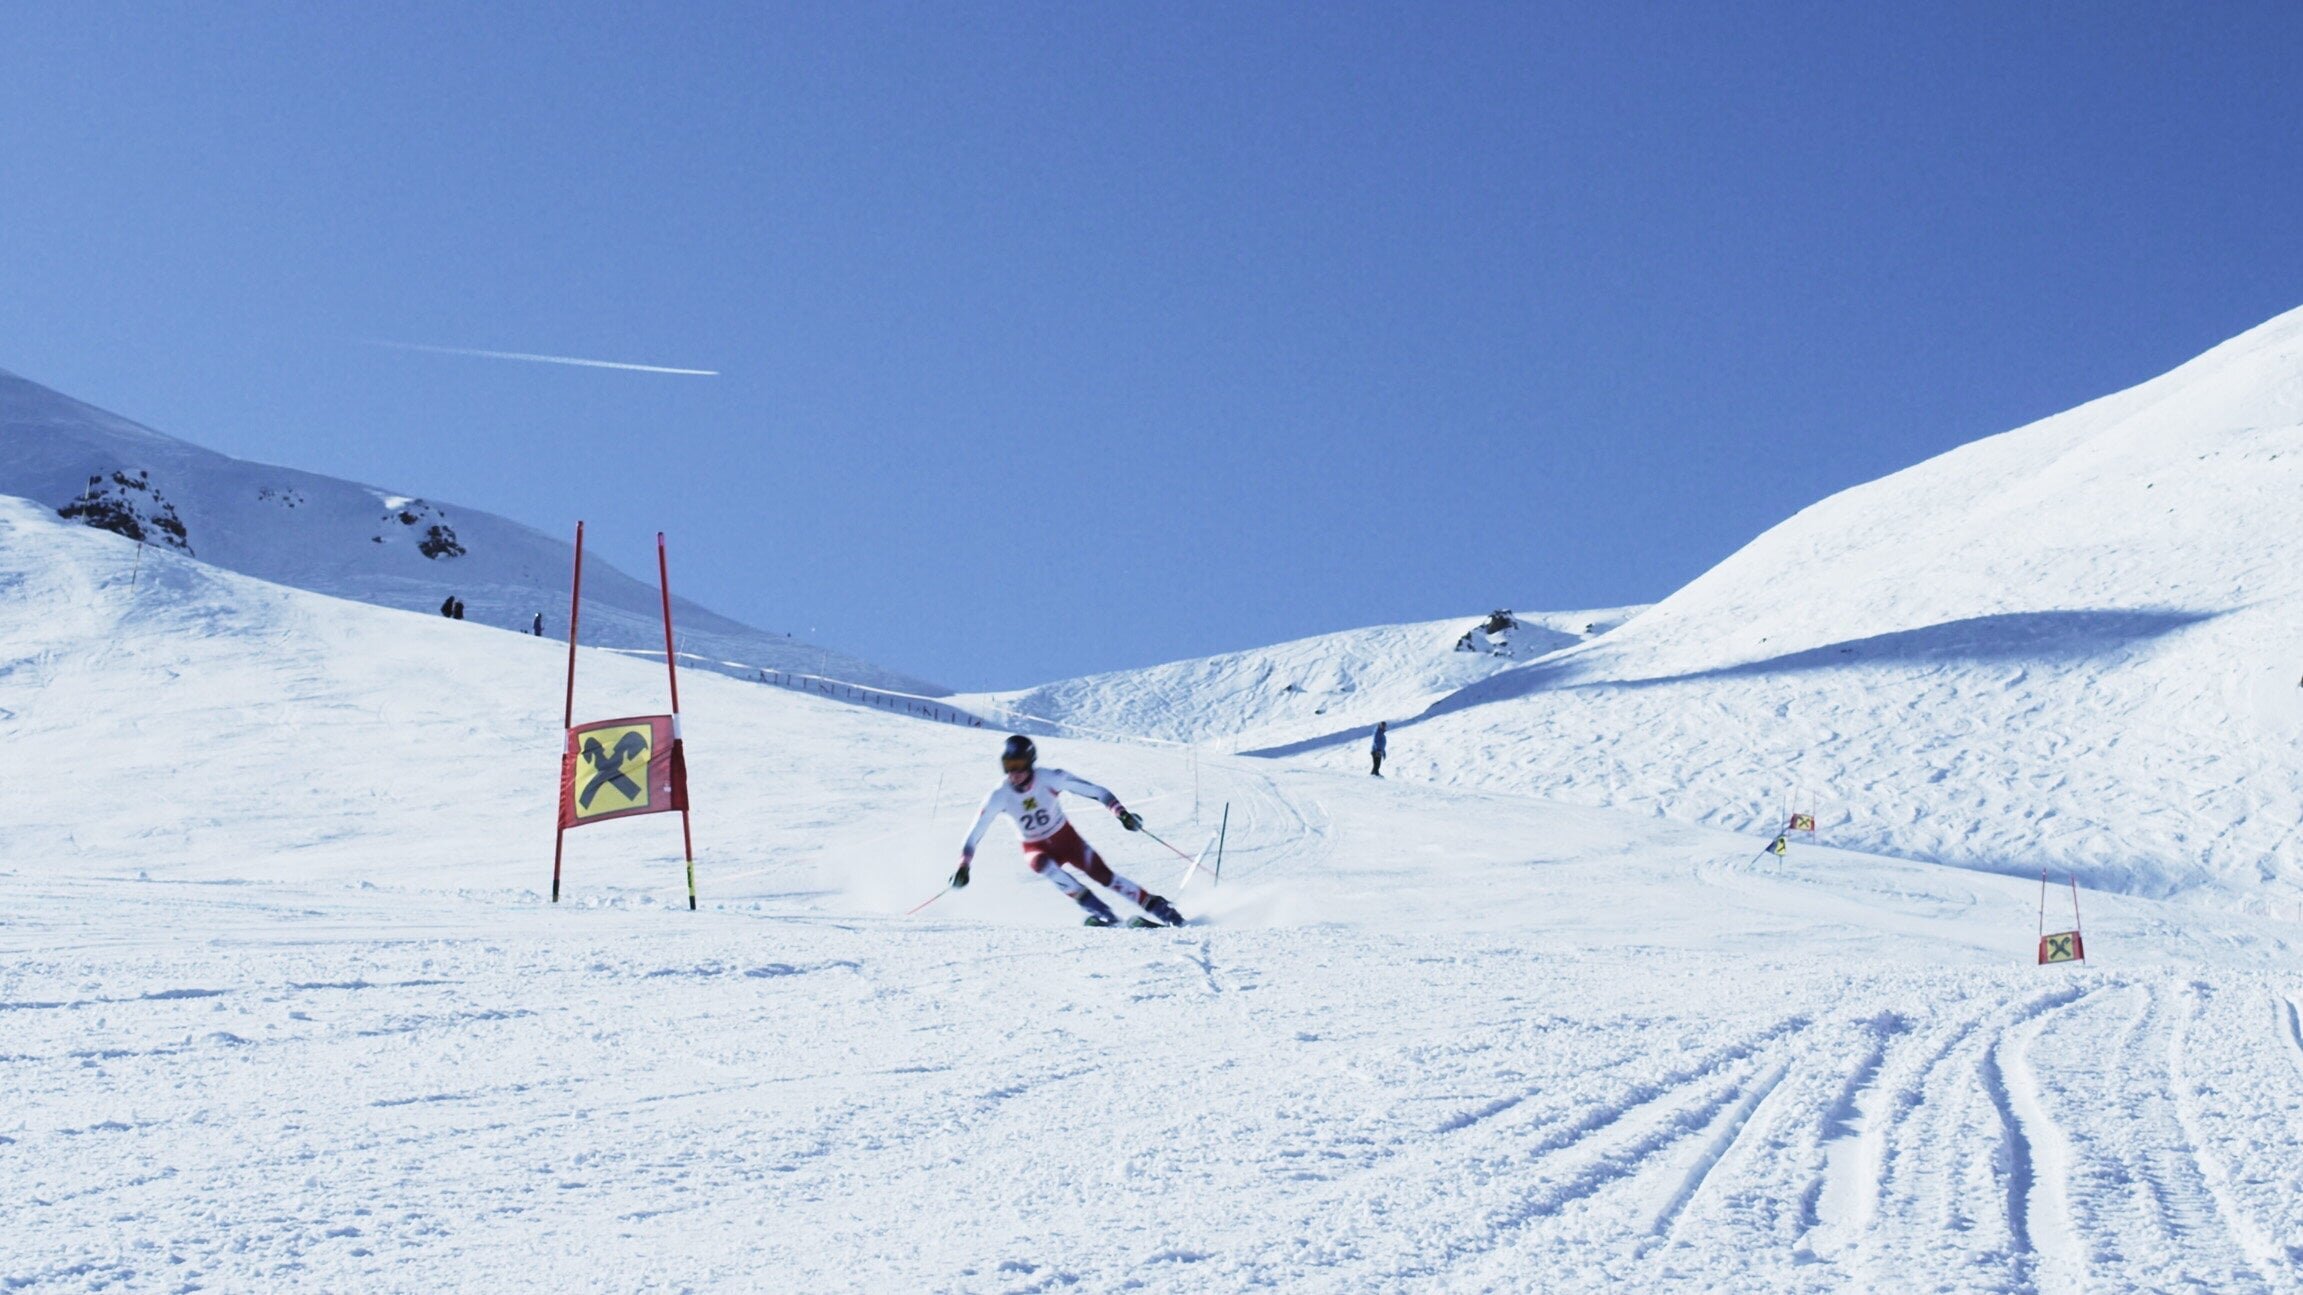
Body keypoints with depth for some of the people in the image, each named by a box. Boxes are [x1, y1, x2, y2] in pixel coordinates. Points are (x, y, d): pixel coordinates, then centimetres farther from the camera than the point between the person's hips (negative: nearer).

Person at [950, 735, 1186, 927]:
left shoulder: (1050, 779, -24)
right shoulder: (999, 796, -21)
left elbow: (1095, 791, -20)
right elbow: (975, 833, -12)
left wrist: (1121, 812, -30)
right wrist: (963, 866, -17)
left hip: (1066, 838, 0)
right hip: (1035, 848, 1)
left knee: (1103, 875, -14)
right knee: (1041, 863, -34)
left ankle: (1156, 906, 0)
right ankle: (1099, 910, -26)